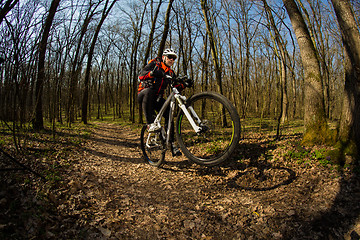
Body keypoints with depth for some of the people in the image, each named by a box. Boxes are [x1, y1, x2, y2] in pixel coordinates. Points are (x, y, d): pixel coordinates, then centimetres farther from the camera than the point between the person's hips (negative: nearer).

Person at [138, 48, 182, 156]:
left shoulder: (170, 73, 14)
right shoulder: (154, 64, 0)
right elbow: (141, 75, -15)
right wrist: (152, 73, -35)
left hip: (157, 98, 5)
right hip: (143, 95, -4)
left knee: (169, 112, -19)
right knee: (149, 90, -39)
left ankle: (171, 142, -13)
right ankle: (150, 124, -39)